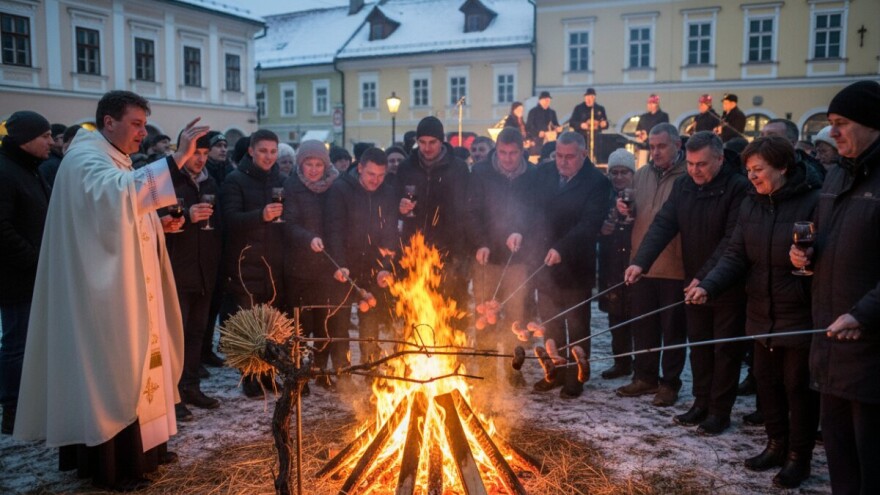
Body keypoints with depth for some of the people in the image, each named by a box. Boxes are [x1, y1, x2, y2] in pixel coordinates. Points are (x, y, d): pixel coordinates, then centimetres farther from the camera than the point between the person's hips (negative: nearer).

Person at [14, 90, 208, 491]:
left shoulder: (113, 162, 18)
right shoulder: (85, 158, -14)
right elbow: (119, 192, -38)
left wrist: (159, 227, 7)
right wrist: (176, 158, -43)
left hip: (128, 291, 10)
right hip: (105, 294, -10)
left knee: (131, 367, 14)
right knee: (111, 372, -3)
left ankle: (140, 446, 24)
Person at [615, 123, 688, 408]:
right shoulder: (642, 175, 10)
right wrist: (626, 210, -1)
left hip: (674, 267, -6)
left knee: (672, 328, 8)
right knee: (643, 325, 14)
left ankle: (670, 383, 20)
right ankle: (645, 377, 29)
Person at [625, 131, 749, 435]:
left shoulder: (739, 188, -17)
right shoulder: (683, 186, 2)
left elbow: (733, 239, -22)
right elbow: (663, 225, -6)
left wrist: (706, 277, -27)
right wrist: (641, 262, -20)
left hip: (728, 285, -6)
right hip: (694, 282, 6)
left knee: (726, 349, 6)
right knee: (698, 345, 15)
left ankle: (720, 411, 17)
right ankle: (701, 403, 28)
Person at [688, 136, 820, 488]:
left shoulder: (813, 201, -14)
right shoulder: (751, 205, 4)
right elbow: (736, 256, -1)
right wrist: (709, 286, -15)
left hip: (802, 317, -6)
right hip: (762, 316, 6)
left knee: (799, 387, 7)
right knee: (767, 383, 16)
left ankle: (799, 457, 23)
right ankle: (777, 445, 35)